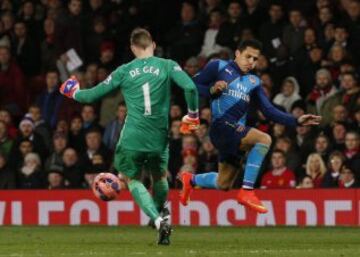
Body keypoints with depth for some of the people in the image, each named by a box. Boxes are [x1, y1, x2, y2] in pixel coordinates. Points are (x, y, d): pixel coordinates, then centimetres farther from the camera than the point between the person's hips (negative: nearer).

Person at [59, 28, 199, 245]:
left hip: (132, 138, -1)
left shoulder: (124, 71, 5)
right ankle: (160, 215, 40)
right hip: (159, 137, 1)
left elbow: (94, 95, 9)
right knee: (160, 177, 27)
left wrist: (74, 93, 31)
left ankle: (158, 220, -6)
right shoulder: (167, 66, 3)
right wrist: (193, 115, 5)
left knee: (133, 179, 15)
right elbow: (190, 87, -12)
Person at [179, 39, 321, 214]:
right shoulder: (218, 67, 3)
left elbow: (269, 111, 12)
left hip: (237, 131, 7)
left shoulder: (254, 82, 18)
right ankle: (247, 191, -25)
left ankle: (190, 180, 41)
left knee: (223, 184, 11)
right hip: (222, 126, -7)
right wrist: (212, 89, -16)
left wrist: (296, 121, 0)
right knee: (263, 139, -27)